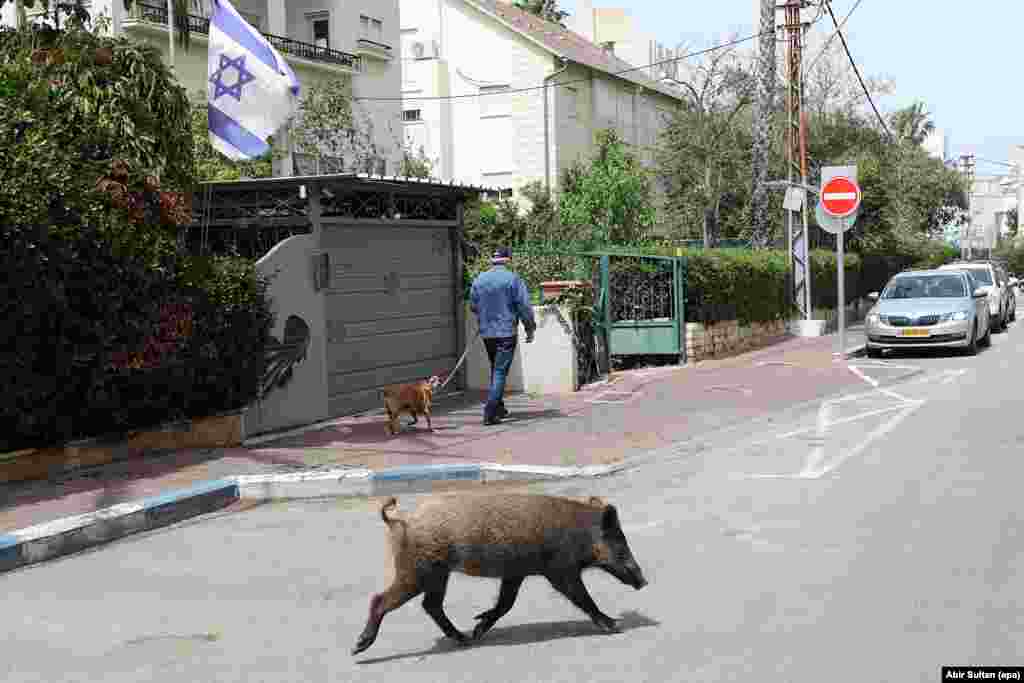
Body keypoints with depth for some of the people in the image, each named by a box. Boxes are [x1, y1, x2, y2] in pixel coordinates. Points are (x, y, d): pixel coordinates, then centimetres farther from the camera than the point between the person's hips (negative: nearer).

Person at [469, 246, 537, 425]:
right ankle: (490, 413, -12)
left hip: (486, 333, 5)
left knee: (495, 370, 19)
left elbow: (473, 306, 13)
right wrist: (530, 328, 1)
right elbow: (524, 306, -10)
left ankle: (499, 408, 26)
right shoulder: (513, 279, -9)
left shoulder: (479, 280, 5)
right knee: (500, 371, -4)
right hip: (507, 332, -5)